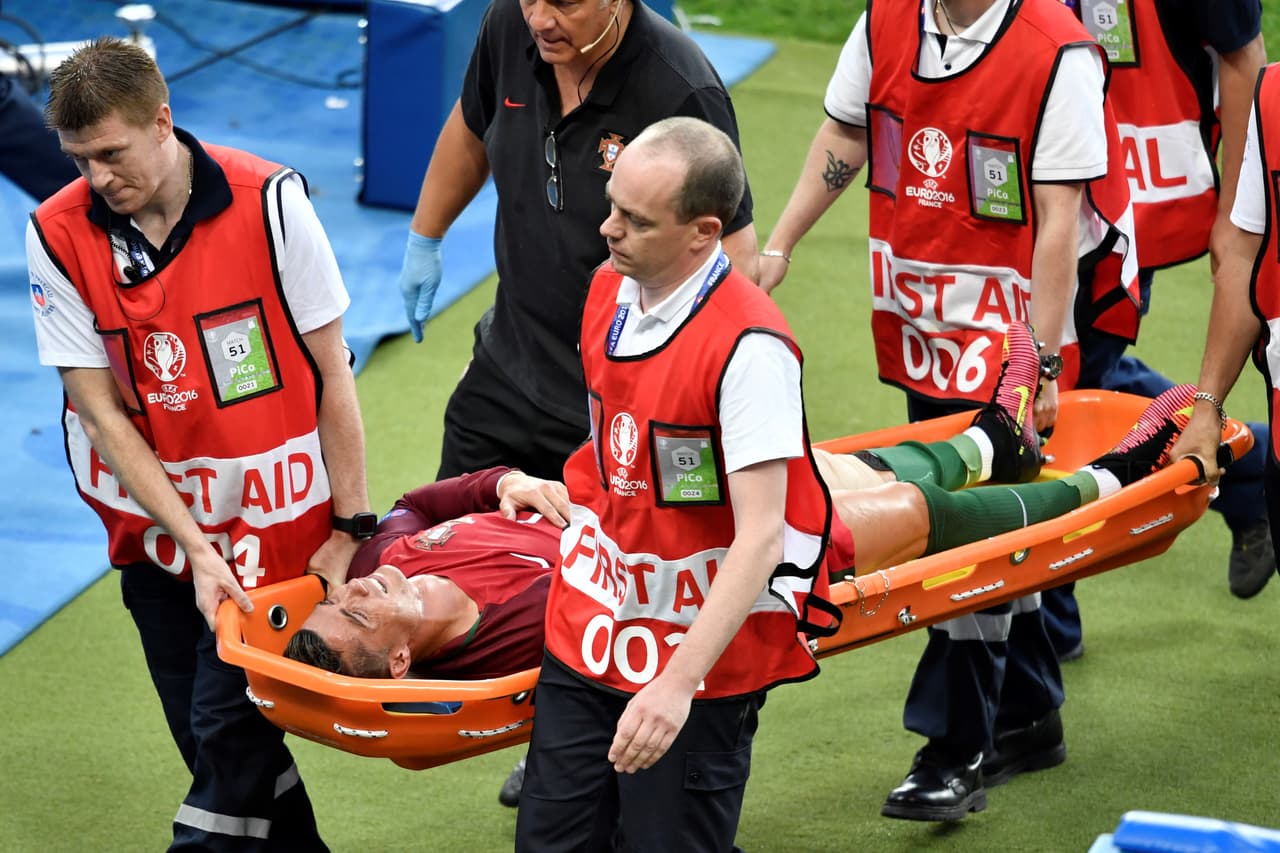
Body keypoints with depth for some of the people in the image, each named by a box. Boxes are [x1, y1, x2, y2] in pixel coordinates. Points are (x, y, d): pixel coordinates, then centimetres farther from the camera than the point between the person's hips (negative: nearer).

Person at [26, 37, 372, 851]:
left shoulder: (270, 201, -15)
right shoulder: (57, 234, -9)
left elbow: (332, 373, -8)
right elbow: (99, 410, -9)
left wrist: (351, 528, -7)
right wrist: (195, 549, -15)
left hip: (269, 524, -3)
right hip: (156, 530, 3)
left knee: (228, 728, -9)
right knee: (219, 747, 8)